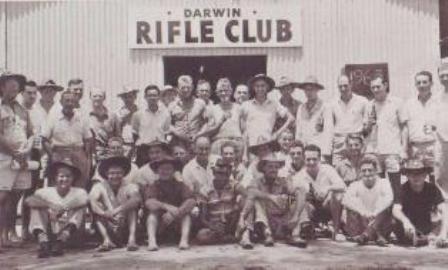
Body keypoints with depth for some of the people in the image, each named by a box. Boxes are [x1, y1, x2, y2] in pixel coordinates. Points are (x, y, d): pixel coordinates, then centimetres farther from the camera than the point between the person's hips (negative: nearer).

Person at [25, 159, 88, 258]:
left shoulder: (79, 192, -3)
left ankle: (61, 242, -33)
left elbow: (85, 200, -26)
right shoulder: (46, 191, -3)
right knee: (37, 206, -13)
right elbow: (28, 200, -20)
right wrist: (50, 205, -34)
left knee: (81, 207, -18)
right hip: (49, 234, 1)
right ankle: (43, 241, -32)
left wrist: (63, 209, -29)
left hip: (70, 235, 0)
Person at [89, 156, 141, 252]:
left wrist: (117, 210, -38)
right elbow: (92, 199, -21)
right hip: (108, 230, 1)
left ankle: (132, 239, -32)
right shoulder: (100, 186, 0)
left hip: (126, 229, -1)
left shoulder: (130, 186, -3)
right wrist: (103, 213, -39)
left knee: (132, 204, -19)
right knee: (96, 206, -16)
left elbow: (137, 199, -26)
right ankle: (107, 240, -31)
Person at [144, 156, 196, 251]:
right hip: (159, 227, 0)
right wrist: (166, 207, -35)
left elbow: (192, 202, -17)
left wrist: (174, 213, -29)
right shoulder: (153, 187, 0)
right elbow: (149, 203, -20)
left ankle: (184, 240, -37)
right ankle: (152, 241, -39)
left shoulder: (180, 186, 0)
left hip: (177, 224, 0)